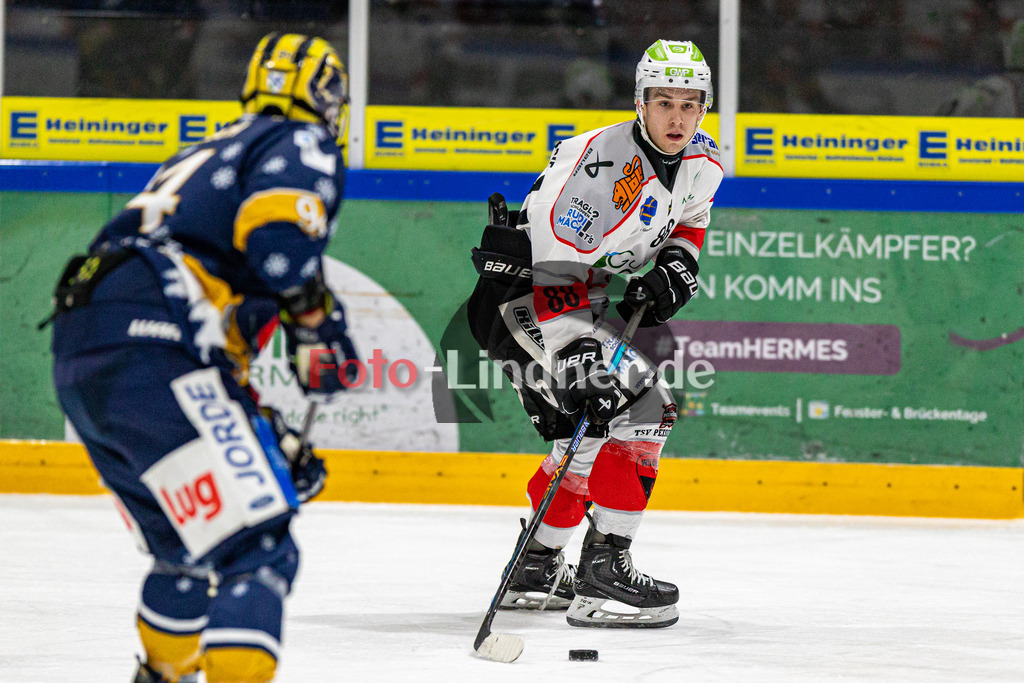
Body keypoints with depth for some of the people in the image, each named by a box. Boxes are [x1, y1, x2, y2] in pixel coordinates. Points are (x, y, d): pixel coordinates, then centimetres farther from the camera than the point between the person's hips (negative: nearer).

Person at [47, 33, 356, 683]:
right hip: (150, 348, -9)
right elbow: (278, 234, -17)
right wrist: (317, 318, 0)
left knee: (192, 545, 28)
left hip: (81, 361, 9)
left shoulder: (202, 158, 34)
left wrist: (269, 433, 31)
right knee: (258, 547, -16)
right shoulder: (301, 145, 7)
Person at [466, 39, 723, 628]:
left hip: (583, 302, 10)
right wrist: (578, 357, -40)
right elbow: (555, 269, -33)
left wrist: (675, 266, 3)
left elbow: (690, 219, 23)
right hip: (521, 296, -10)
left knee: (593, 434, 20)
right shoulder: (604, 162, -29)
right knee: (640, 406, -19)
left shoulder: (702, 162, -1)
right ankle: (603, 568, -19)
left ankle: (537, 566, 34)